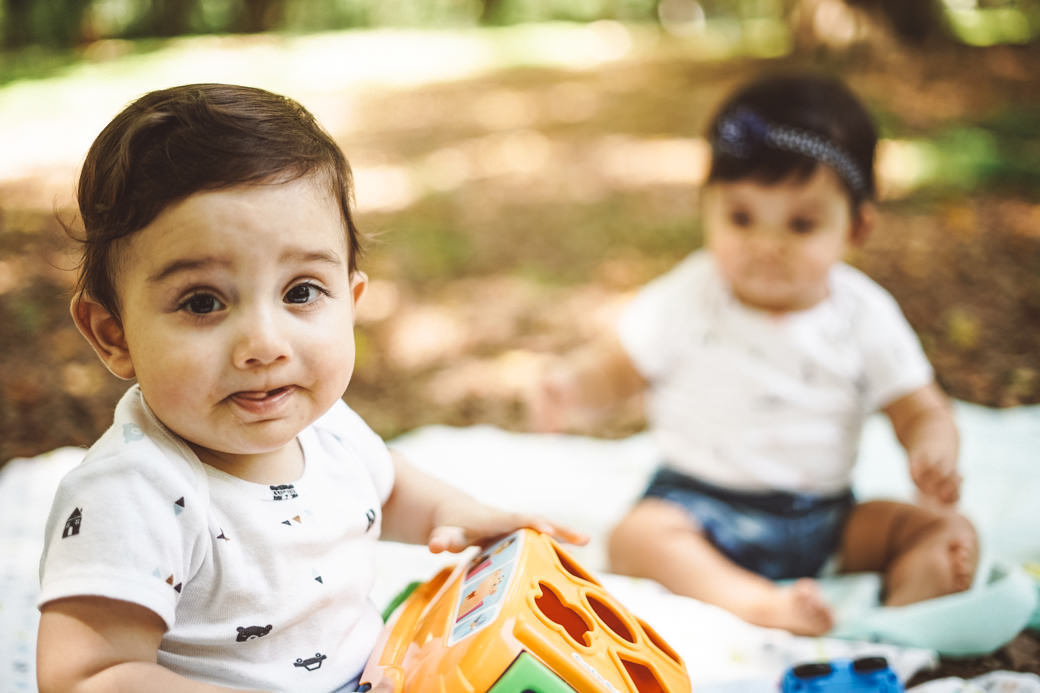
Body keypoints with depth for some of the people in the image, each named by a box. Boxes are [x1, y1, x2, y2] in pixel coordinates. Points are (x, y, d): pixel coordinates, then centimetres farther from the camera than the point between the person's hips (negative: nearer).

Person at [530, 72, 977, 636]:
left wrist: (933, 450, -25)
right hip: (699, 503, -2)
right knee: (637, 536, -31)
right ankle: (759, 605, -49)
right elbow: (614, 367, -4)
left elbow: (920, 410, -1)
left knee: (949, 531, -14)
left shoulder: (864, 315, -4)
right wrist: (570, 388, -27)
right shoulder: (688, 300, -7)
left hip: (826, 521, 2)